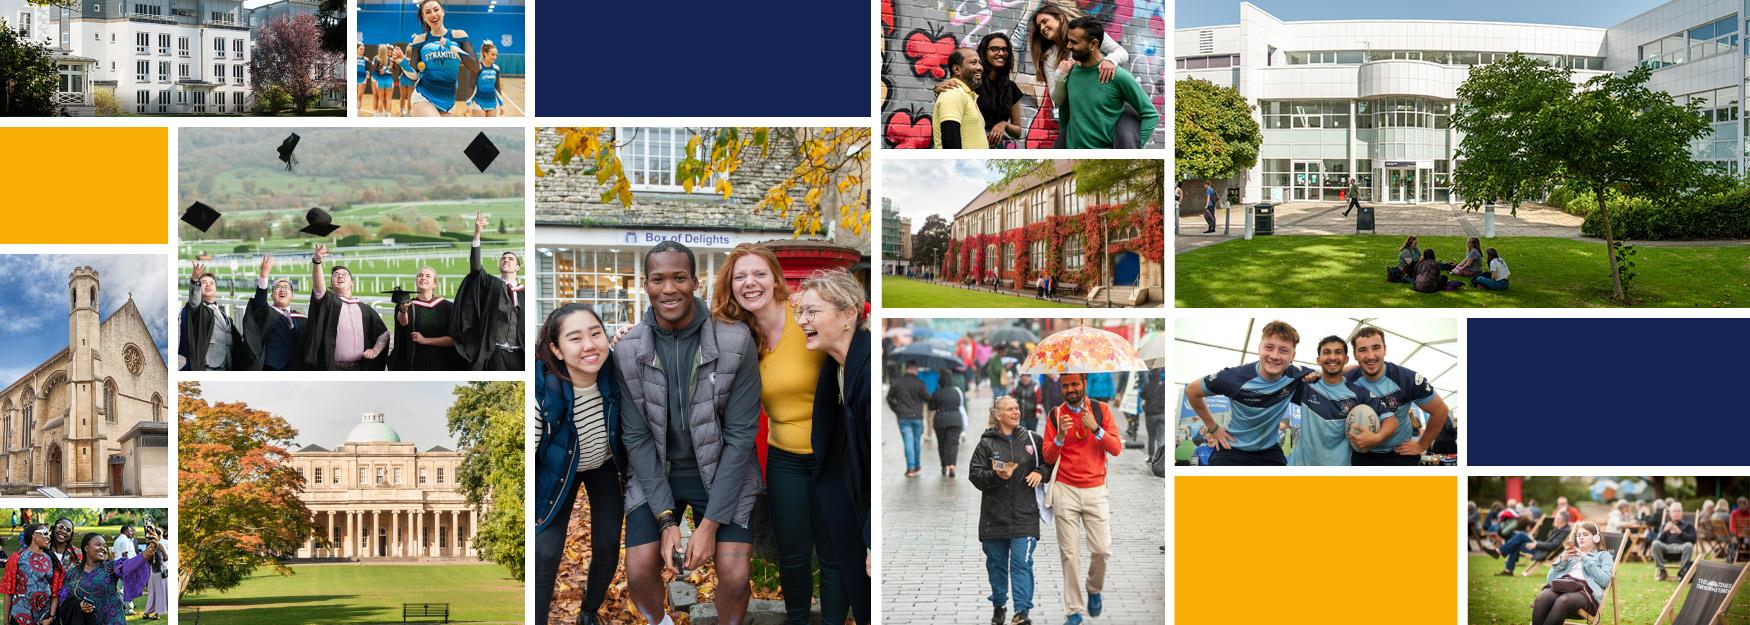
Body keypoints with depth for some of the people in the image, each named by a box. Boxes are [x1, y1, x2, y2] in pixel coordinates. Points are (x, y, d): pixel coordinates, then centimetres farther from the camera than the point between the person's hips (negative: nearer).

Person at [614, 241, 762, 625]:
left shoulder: (736, 341, -17)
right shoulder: (628, 350, -11)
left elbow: (740, 436, -15)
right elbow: (636, 437, -8)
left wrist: (710, 524, -19)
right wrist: (666, 520, -16)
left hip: (723, 471, -1)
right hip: (655, 472, 2)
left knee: (734, 577, -17)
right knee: (639, 572, -12)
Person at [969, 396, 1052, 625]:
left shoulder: (1032, 439, 5)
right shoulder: (986, 443, 1)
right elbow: (975, 474, -4)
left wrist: (1040, 472, -5)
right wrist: (996, 476, -20)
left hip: (1024, 515, -1)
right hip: (994, 515, 1)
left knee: (1022, 563, -10)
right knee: (996, 563, 12)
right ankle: (999, 605, 32)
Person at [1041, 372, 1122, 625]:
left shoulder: (1101, 409, 3)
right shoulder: (1055, 415, 3)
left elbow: (1116, 448, -3)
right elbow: (1048, 458, 0)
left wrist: (1095, 428, -17)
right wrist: (1060, 436, -18)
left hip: (1095, 490, 0)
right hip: (1065, 490, 0)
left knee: (1102, 550, -4)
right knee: (1070, 554, -2)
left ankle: (1094, 590, 25)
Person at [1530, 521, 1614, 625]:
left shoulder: (1603, 555, 24)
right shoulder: (1569, 554, 37)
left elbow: (1605, 581, 3)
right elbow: (1551, 578, 24)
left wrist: (1585, 560, 2)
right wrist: (1562, 561, 10)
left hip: (1585, 590, -4)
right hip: (1561, 585, 4)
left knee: (1563, 601, -41)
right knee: (1541, 598, -35)